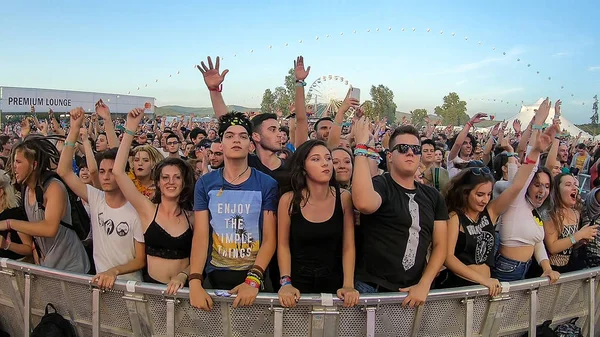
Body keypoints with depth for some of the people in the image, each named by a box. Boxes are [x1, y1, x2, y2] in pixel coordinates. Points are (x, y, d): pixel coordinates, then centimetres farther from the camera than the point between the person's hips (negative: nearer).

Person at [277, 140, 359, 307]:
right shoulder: (289, 200, -11)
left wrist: (348, 285, -14)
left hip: (333, 281, 1)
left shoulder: (344, 198, -9)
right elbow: (283, 245, -4)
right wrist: (286, 283, -13)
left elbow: (348, 246, -6)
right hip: (298, 280, -1)